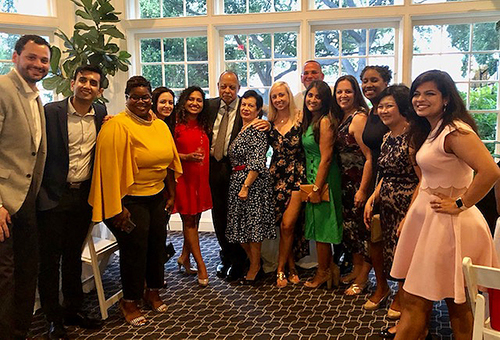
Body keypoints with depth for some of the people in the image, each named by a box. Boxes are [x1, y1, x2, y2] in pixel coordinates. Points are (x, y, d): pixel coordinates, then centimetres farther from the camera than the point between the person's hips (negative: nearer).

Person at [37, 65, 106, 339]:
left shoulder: (100, 114, 4)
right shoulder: (51, 111, -9)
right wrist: (39, 191, -13)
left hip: (84, 196, 4)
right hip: (54, 196, -4)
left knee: (74, 255, 17)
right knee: (50, 258, 5)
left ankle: (73, 309, 30)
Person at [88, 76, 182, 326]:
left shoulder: (160, 126, 8)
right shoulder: (117, 126, -14)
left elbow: (168, 161, 15)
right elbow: (110, 169, -17)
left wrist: (171, 194, 14)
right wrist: (117, 208, -18)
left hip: (157, 197, 7)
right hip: (131, 200, -6)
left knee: (157, 244, 12)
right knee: (134, 249, 1)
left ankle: (153, 292, 34)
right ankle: (129, 301, 21)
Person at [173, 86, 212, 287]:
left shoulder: (203, 125, 13)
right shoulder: (176, 124, -6)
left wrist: (205, 155, 4)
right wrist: (187, 157, -18)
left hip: (201, 177, 6)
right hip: (183, 176, -6)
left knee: (195, 219, 10)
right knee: (189, 220, 0)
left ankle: (185, 257, 26)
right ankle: (201, 266, 5)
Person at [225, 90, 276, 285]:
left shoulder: (257, 130, -11)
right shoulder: (241, 129, 16)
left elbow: (257, 162, -18)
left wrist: (246, 186, -21)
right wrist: (239, 184, 12)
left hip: (253, 182, -9)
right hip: (236, 181, 9)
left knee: (253, 225, -1)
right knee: (239, 226, 12)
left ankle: (254, 269, 13)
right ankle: (254, 263, 28)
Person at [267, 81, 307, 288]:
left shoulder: (300, 118, -3)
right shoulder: (269, 122, 7)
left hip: (297, 175, -3)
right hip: (276, 176, 3)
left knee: (287, 225, -8)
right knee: (284, 226, 6)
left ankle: (281, 269, 8)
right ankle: (291, 268, 21)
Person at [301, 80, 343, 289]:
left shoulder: (325, 121, -15)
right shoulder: (310, 121, 12)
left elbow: (326, 158, -19)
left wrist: (317, 188, -19)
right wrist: (312, 184, 10)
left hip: (323, 179, -9)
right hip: (312, 177, 9)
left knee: (321, 226, 2)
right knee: (317, 224, 15)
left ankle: (323, 272, 17)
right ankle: (329, 268, 28)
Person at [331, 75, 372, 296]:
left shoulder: (359, 117, -15)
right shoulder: (342, 118, 12)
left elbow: (370, 157, -20)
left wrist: (363, 189, -23)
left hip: (359, 182, -9)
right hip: (345, 181, 9)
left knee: (361, 227, 0)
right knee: (349, 226, 15)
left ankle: (362, 278, 13)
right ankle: (356, 270, 30)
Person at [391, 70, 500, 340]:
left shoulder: (456, 131, -17)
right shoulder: (430, 131, 12)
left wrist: (460, 205, -20)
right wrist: (409, 215, 13)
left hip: (447, 223, -9)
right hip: (425, 217, 9)